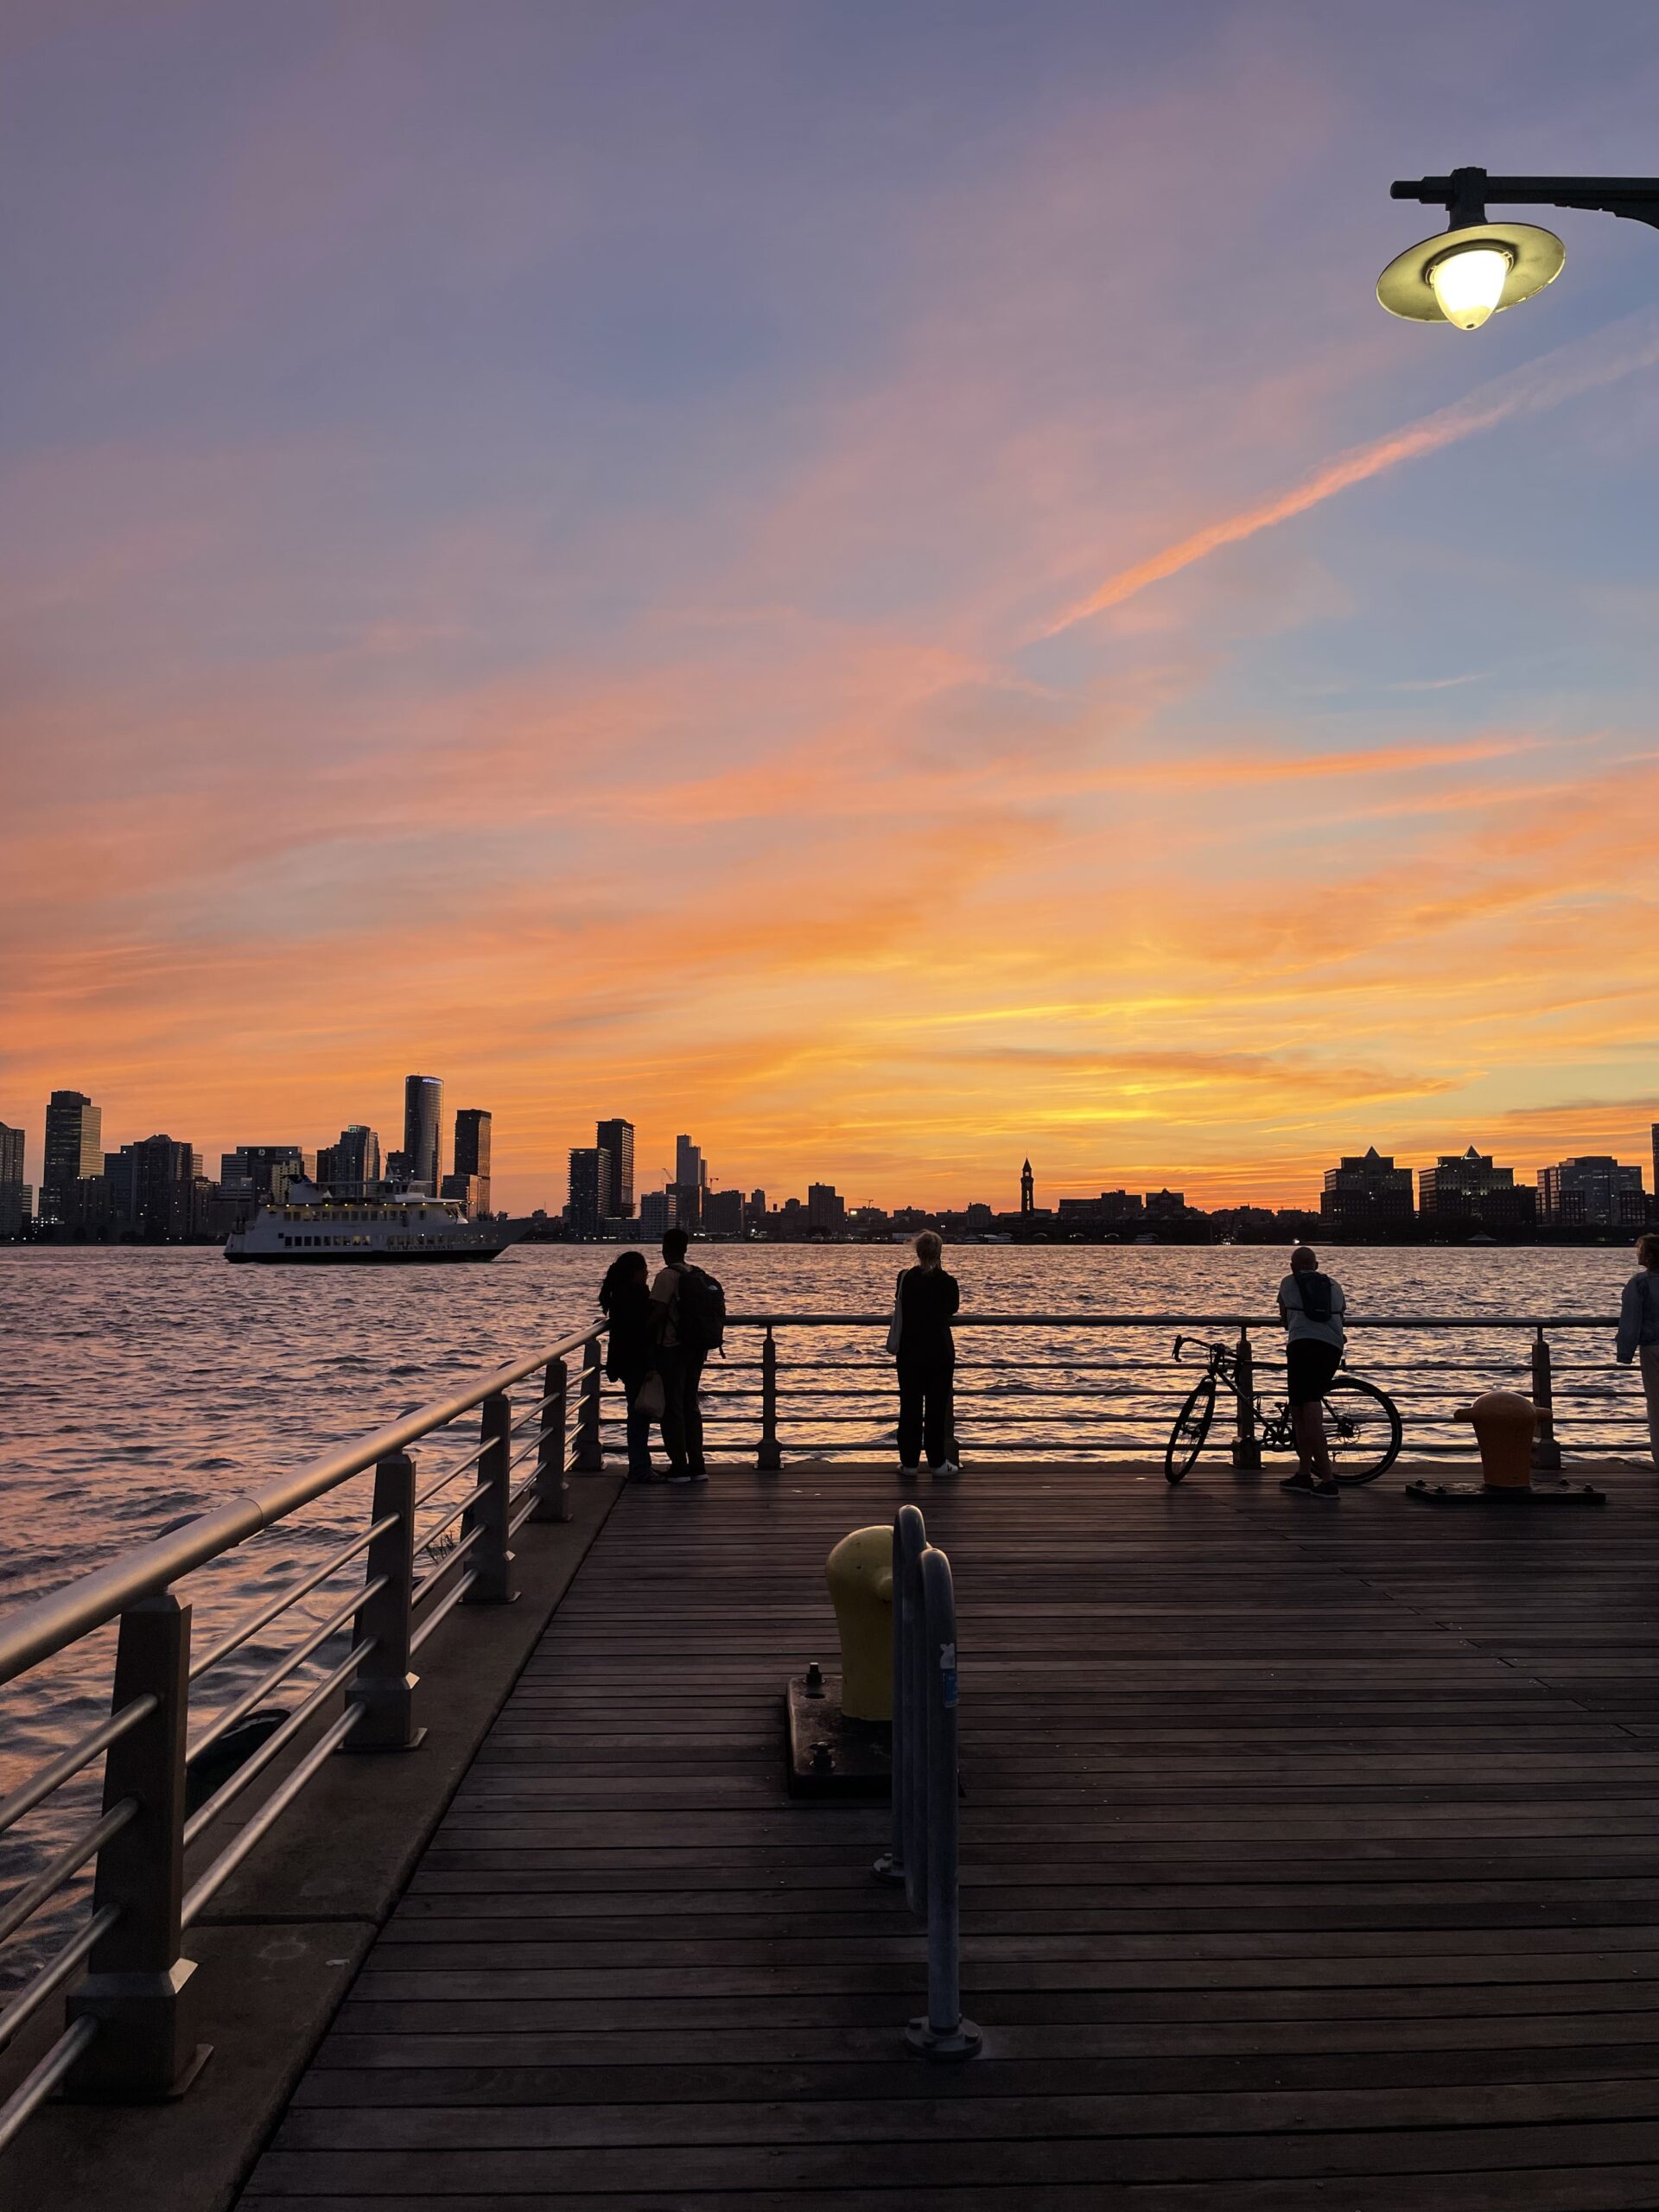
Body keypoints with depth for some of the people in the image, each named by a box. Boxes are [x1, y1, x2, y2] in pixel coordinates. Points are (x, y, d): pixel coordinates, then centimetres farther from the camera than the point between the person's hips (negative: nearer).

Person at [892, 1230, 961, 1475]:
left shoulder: (905, 1278, -7)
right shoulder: (947, 1282, -10)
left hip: (910, 1351, 1)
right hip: (940, 1351, -1)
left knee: (910, 1405, 8)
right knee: (937, 1406, 6)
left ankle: (910, 1461, 12)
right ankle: (938, 1462, 11)